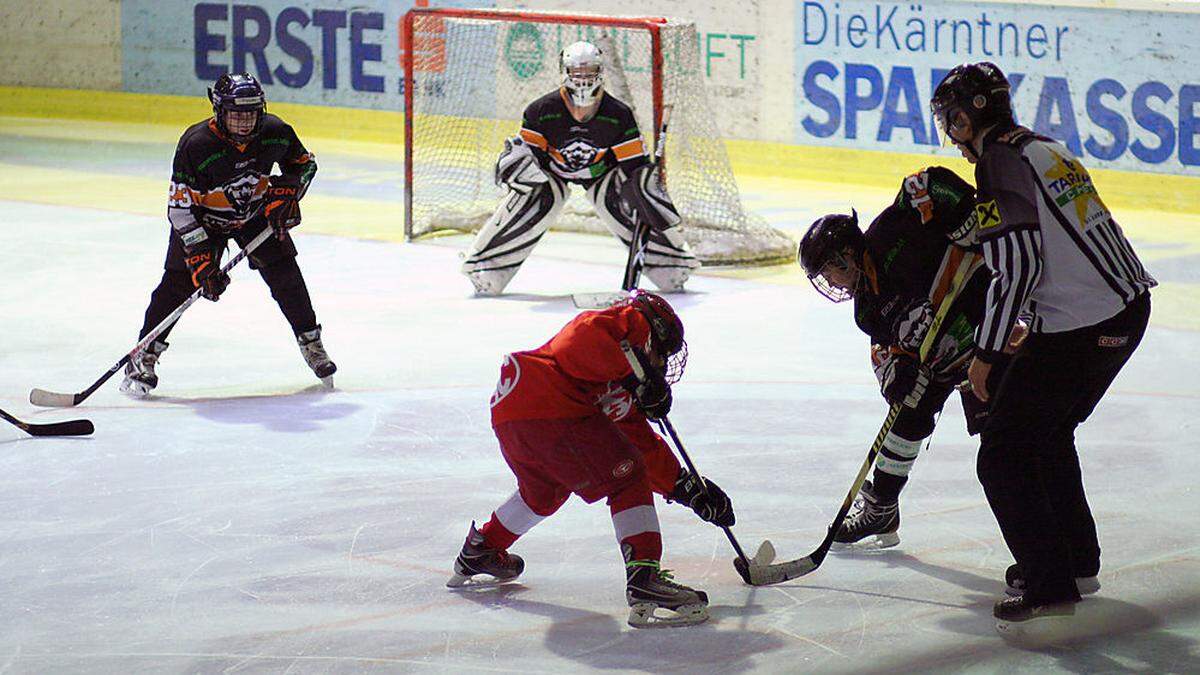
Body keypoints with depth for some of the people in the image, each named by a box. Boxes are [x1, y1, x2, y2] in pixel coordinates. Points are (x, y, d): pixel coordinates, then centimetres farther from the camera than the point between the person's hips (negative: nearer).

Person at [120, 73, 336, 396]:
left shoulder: (276, 133, -22)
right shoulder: (196, 144, -33)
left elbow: (304, 163, 1)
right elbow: (179, 206, -27)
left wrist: (288, 190, -18)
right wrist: (200, 255, -31)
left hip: (257, 212, 3)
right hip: (203, 216, -3)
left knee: (284, 273, -4)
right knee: (178, 281, -12)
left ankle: (311, 344, 15)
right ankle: (144, 356, -2)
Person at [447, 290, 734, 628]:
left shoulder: (623, 389, 34)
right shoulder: (634, 322, 8)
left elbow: (646, 447, 37)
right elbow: (585, 338, -14)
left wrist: (687, 487, 33)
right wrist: (636, 375, -15)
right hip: (546, 408, -10)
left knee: (544, 491, 35)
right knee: (626, 479, -7)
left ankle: (478, 555, 53)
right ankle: (645, 584, -20)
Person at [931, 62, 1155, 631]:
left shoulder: (1001, 162, -11)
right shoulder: (1048, 150, 17)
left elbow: (1016, 268, -19)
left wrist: (984, 354, -12)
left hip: (1076, 330, -10)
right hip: (1128, 307, 10)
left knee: (1004, 455, -3)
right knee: (1048, 432, 28)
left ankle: (1049, 589, -6)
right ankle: (1077, 561, 35)